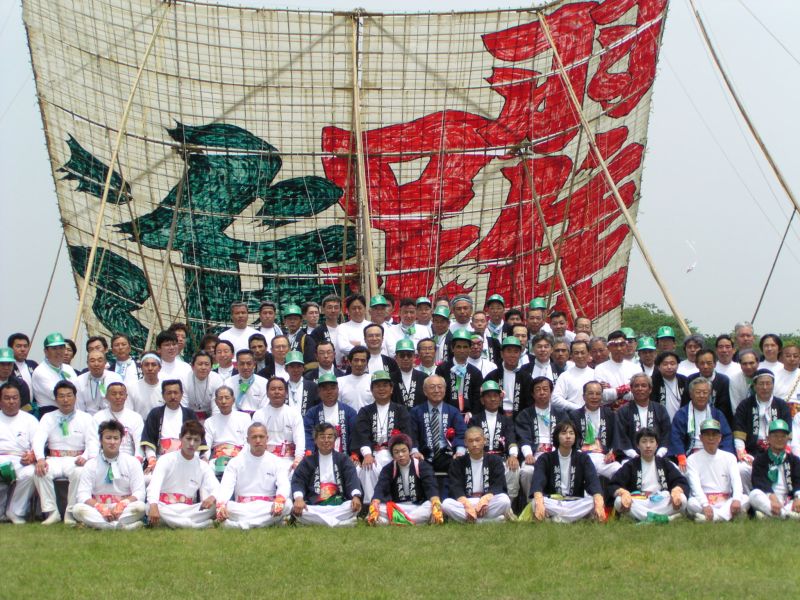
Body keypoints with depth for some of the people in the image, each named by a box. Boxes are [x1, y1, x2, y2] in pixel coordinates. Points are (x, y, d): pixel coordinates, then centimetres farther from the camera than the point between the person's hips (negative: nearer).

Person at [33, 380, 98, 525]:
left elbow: (92, 442, 0)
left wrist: (85, 457, -24)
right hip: (54, 460, 1)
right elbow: (38, 439, -3)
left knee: (79, 472, -36)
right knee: (40, 472, -31)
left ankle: (70, 513, -23)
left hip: (76, 461, -1)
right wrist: (40, 459, -24)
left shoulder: (85, 418, 10)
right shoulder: (48, 418, 12)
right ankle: (52, 512, -20)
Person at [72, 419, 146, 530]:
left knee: (140, 507, -32)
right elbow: (82, 495, -4)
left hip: (124, 509, -1)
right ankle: (124, 526, -37)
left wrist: (122, 505, -22)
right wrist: (100, 508, -22)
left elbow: (139, 493, -3)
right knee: (78, 509, -30)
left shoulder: (132, 462, 4)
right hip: (98, 511, 1)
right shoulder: (91, 465, 5)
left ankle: (97, 523, -30)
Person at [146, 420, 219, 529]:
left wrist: (212, 497, -32)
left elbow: (216, 488, -4)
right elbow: (154, 484, -17)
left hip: (189, 510, 2)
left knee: (214, 506, -23)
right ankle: (201, 524, -36)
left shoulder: (203, 466, 9)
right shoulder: (166, 459, -1)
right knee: (150, 507, -38)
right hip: (165, 508, -2)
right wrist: (153, 506, -39)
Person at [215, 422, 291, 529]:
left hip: (268, 509, 1)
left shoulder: (276, 462, 9)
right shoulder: (236, 462, 8)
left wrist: (279, 500, -32)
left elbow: (284, 485, -7)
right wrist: (221, 504, -29)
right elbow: (226, 486, -6)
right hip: (240, 510, -1)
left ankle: (238, 525, -35)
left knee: (286, 505, -31)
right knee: (227, 506, -31)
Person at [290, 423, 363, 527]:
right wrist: (298, 498, -24)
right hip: (314, 508, 0)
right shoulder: (308, 461, 13)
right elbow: (298, 480, -1)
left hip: (339, 505, 0)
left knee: (355, 506, -30)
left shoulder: (343, 459, 14)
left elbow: (352, 478, -2)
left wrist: (356, 496, -25)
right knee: (295, 509, -32)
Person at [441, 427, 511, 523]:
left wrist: (485, 499, -28)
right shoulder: (458, 462, 8)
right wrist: (467, 505, -26)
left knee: (504, 500, -32)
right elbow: (455, 488, -5)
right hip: (464, 501, 1)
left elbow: (498, 486, -6)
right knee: (446, 504, -31)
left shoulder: (495, 460, 7)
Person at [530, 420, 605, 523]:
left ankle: (556, 519, -34)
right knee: (535, 503, -34)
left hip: (575, 503, 1)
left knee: (594, 501, -30)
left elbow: (594, 483, -11)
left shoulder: (583, 458, 5)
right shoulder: (545, 458, 1)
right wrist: (539, 504, -39)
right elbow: (537, 483, -17)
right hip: (552, 503, -1)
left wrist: (599, 506, -33)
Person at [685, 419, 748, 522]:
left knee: (745, 499, -27)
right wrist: (705, 505, -30)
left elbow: (736, 481, -4)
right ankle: (728, 515, -34)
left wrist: (736, 499, -26)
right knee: (691, 503, -34)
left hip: (726, 502, 2)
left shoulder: (729, 457, 12)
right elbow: (695, 486, -10)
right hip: (703, 502, -2)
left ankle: (715, 516, -38)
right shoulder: (692, 459, 5)